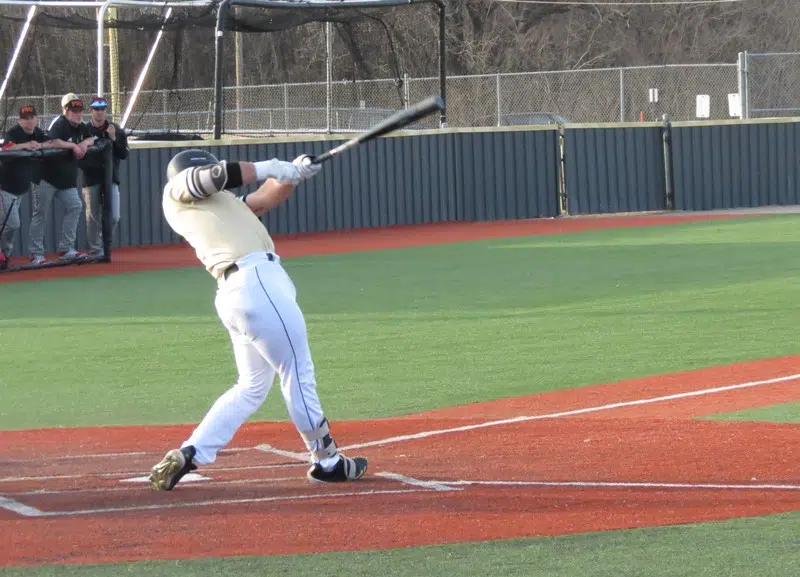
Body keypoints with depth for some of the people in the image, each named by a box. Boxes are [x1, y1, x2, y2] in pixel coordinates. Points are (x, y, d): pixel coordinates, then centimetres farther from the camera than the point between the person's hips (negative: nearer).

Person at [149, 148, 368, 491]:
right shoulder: (178, 188, 9)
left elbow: (262, 201, 25)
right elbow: (216, 177, -9)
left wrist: (292, 174, 11)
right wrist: (271, 168, 0)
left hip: (234, 292, 10)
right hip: (256, 282, -10)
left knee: (252, 386, 15)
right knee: (298, 374, 1)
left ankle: (189, 455, 7)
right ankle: (326, 462, 12)